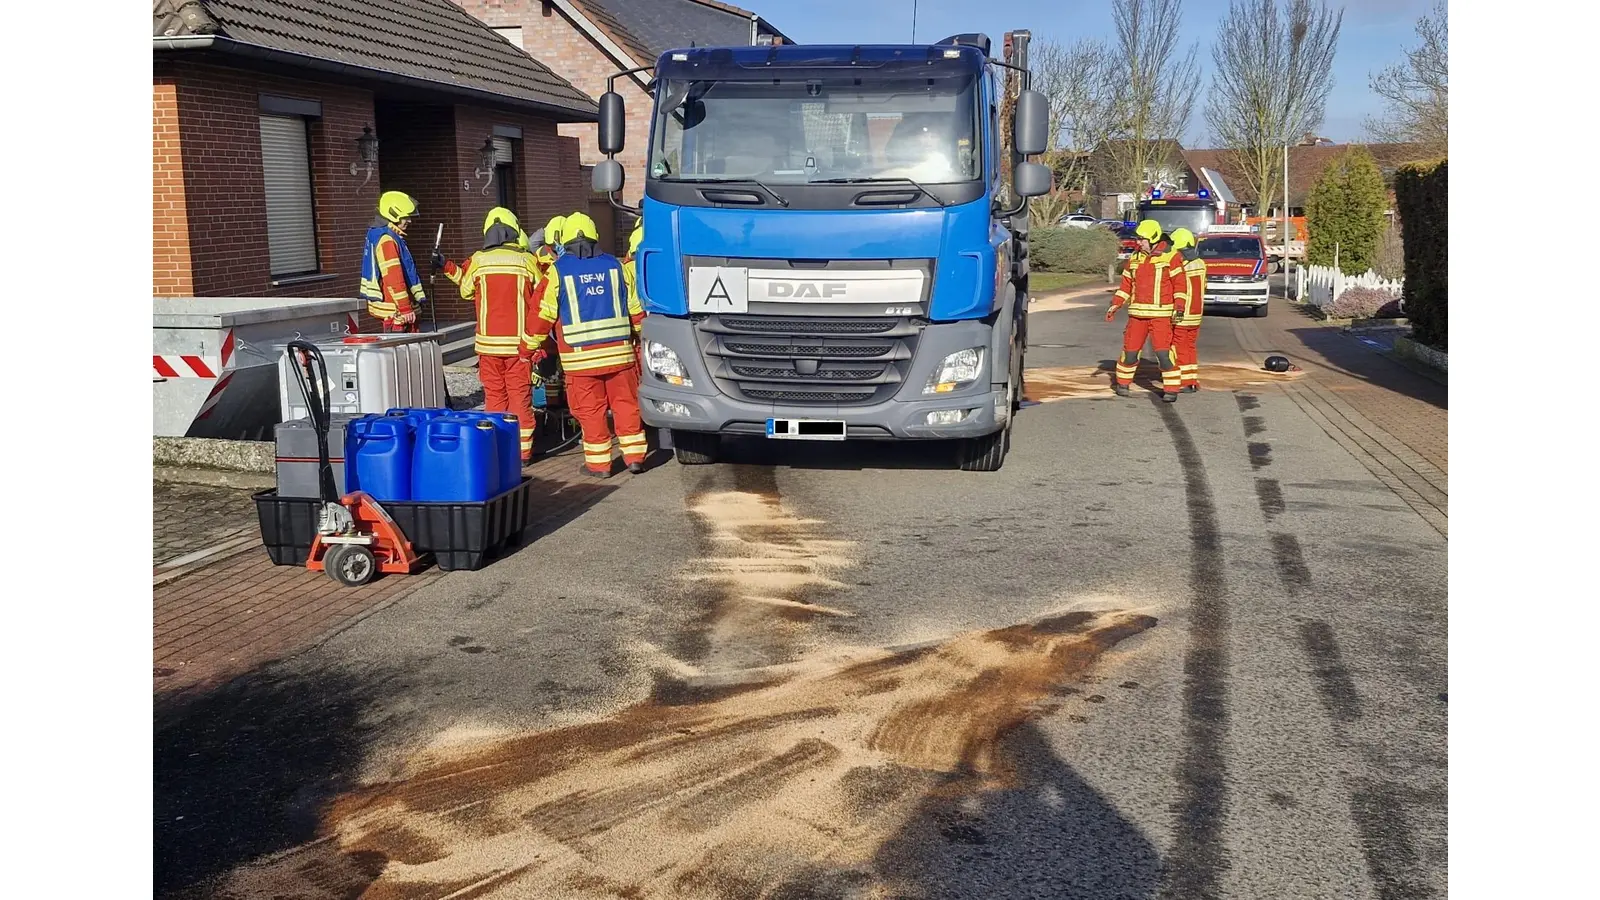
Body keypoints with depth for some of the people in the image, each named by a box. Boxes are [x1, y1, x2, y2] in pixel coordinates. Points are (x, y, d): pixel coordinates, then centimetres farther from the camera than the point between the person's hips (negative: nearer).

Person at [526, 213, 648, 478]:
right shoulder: (614, 265, 7)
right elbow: (635, 307, 11)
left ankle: (598, 463, 8)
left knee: (590, 409, 5)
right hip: (619, 350, 2)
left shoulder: (558, 270, -1)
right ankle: (634, 455, 12)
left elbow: (545, 313, 2)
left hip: (580, 355, -2)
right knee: (625, 403, 11)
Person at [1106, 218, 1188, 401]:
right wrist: (1115, 306, 7)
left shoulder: (1170, 256, -5)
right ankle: (1123, 383, 25)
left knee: (1163, 350, -10)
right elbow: (1126, 284, 15)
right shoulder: (1134, 258, 11)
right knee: (1130, 349, 7)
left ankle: (1171, 389, -2)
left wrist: (1178, 307, -17)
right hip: (1137, 312, 5)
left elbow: (1180, 283, -7)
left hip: (1161, 314, -5)